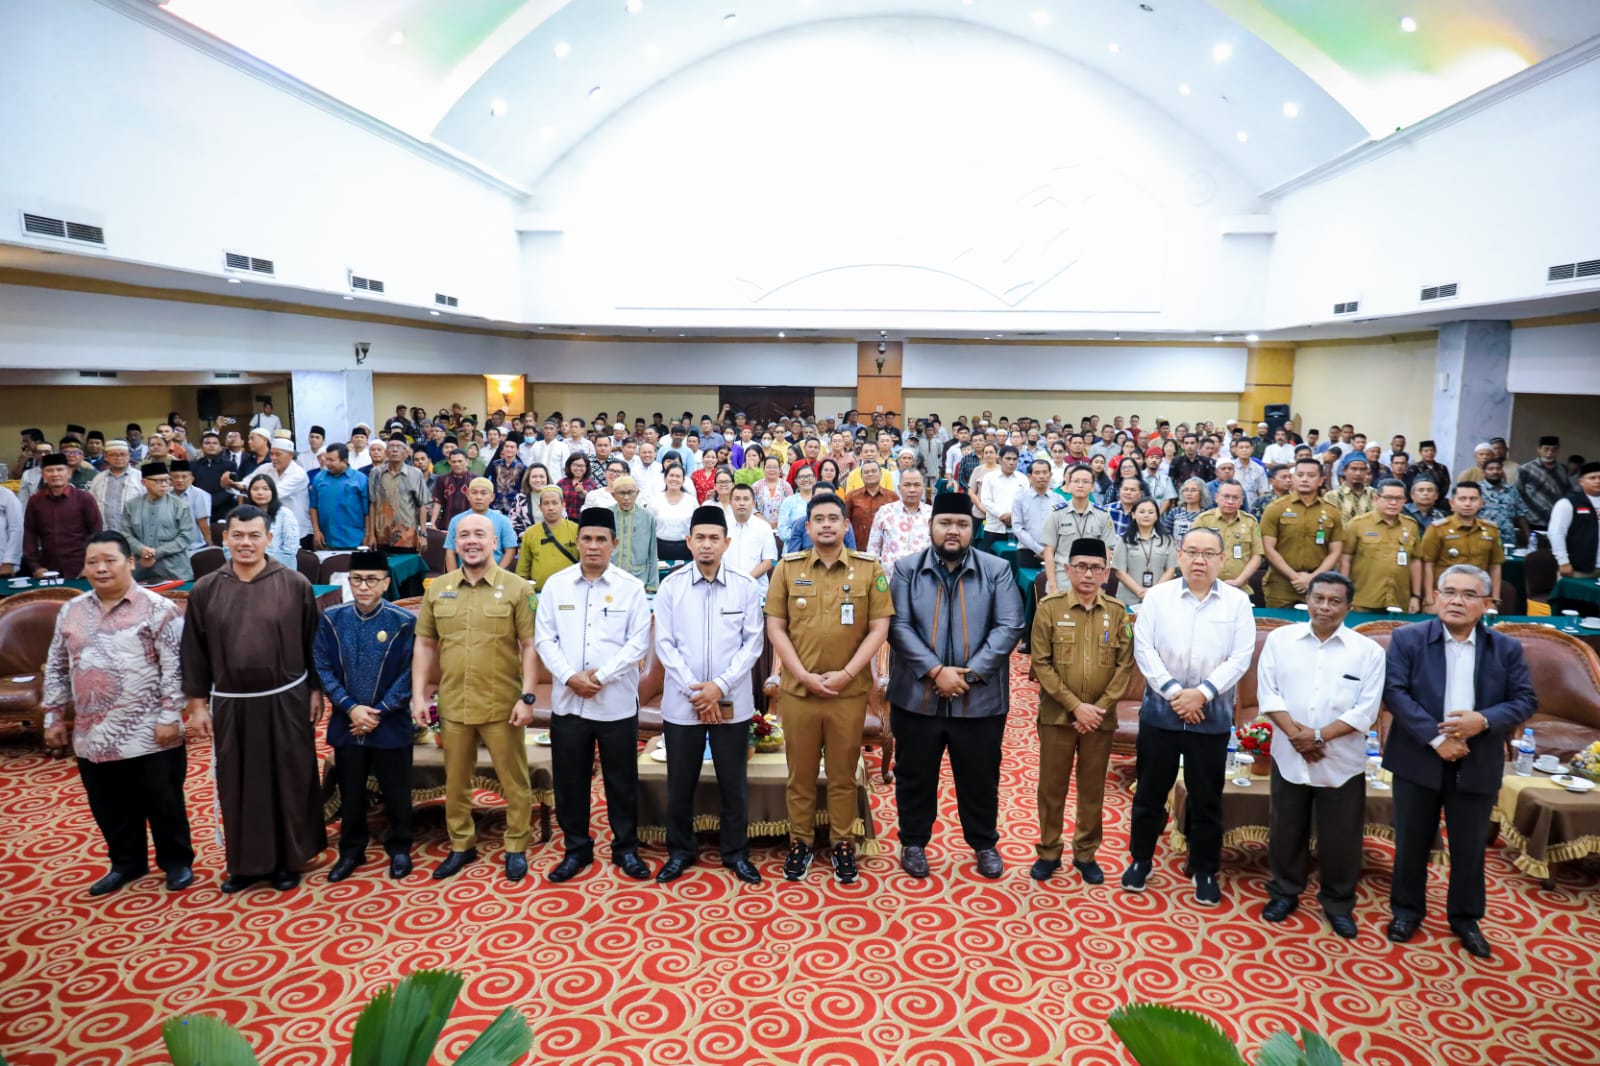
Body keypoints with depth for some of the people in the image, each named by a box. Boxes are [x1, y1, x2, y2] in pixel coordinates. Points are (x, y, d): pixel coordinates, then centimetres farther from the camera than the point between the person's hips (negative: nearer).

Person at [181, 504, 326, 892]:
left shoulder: (295, 584, -5)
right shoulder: (205, 590, -1)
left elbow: (313, 643, 0)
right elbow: (194, 651, 4)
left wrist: (316, 691, 0)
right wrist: (196, 704, 2)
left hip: (286, 701, -1)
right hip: (230, 704, 2)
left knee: (289, 782, 8)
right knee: (237, 786, 11)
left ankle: (289, 859, 23)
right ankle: (244, 862, 27)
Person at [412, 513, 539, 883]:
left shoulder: (517, 588, -5)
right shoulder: (437, 589, 6)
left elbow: (530, 645, -6)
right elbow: (425, 645, 10)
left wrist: (528, 696, -12)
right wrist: (419, 695, 4)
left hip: (503, 706, -3)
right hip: (453, 705, 4)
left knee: (514, 781, 8)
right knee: (455, 781, 16)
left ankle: (516, 848, 24)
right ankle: (461, 846, 33)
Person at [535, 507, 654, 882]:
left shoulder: (631, 587, -2)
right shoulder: (555, 585, 5)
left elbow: (638, 642, -6)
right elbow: (545, 639, 2)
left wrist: (601, 675, -15)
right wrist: (570, 676, -12)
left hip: (617, 701, -2)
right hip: (567, 700, 2)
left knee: (621, 780, 9)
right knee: (569, 780, 11)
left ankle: (625, 848, 25)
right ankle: (576, 848, 27)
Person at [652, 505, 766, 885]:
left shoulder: (746, 586, -2)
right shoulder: (671, 586, -1)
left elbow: (753, 643, -3)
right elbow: (664, 644, -3)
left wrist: (720, 686, -12)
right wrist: (694, 690, -11)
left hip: (732, 702, 0)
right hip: (681, 702, 0)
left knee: (733, 782, 10)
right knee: (680, 782, 11)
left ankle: (736, 853, 26)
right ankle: (679, 852, 29)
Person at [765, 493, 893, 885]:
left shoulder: (869, 568, 0)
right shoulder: (787, 568, 1)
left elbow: (879, 628, -2)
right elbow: (775, 627, 0)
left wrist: (846, 673, -11)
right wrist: (804, 675, -10)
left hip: (850, 691, 0)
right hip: (797, 689, 1)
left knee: (843, 774, 11)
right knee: (800, 772, 11)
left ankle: (843, 844, 26)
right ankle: (799, 842, 27)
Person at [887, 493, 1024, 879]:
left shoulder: (997, 570, 0)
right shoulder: (907, 569, 0)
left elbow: (1009, 627, -7)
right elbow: (898, 626, -8)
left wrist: (970, 674, -15)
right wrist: (935, 671, -18)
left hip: (980, 698, 0)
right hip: (917, 696, 0)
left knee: (980, 776, 14)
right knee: (915, 775, 13)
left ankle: (984, 844, 35)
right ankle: (913, 842, 32)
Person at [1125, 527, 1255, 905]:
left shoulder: (1237, 602, 0)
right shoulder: (1158, 596, 0)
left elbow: (1240, 657, -5)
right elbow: (1143, 648, -5)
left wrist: (1202, 693, -15)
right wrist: (1173, 691, -14)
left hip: (1212, 716, 0)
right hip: (1160, 712, 0)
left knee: (1207, 799, 11)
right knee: (1150, 792, 11)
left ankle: (1205, 871, 27)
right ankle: (1140, 860, 27)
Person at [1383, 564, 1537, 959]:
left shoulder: (1507, 648, 2)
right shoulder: (1407, 639, -6)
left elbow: (1525, 700, -1)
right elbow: (1394, 692, -13)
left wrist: (1484, 719, -19)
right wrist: (1436, 737, -20)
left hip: (1477, 765, 2)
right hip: (1419, 760, -1)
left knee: (1470, 848, 14)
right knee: (1411, 843, 11)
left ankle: (1465, 917, 33)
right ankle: (1406, 910, 28)